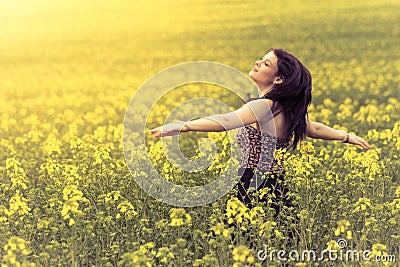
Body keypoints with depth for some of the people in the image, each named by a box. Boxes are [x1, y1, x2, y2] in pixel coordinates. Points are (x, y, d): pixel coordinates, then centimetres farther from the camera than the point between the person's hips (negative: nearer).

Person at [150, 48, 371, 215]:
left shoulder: (265, 106, -14)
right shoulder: (287, 108, 12)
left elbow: (225, 121, -29)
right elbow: (315, 129, 27)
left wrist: (179, 127, -37)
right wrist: (346, 136, 44)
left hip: (253, 190, -9)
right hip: (275, 189, 9)